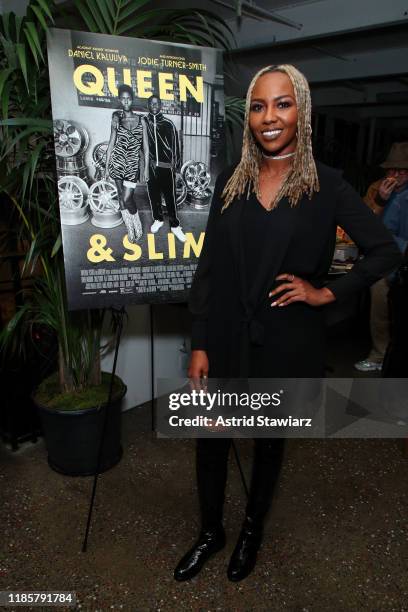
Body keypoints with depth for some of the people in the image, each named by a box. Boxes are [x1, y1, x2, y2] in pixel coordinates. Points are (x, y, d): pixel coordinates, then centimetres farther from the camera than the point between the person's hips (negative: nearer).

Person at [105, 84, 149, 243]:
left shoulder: (141, 119, 3)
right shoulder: (116, 118, 5)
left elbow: (145, 146, 4)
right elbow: (111, 144, 6)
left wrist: (146, 168, -2)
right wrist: (106, 167, 3)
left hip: (133, 163, -1)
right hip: (117, 161, 2)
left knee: (127, 198, -8)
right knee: (122, 198, 4)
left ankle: (138, 226, 15)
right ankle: (130, 229, 18)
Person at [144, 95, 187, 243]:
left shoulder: (168, 124, 1)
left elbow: (175, 145, 3)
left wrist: (176, 165, 0)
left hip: (166, 167, -2)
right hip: (150, 166, 2)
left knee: (170, 197, -2)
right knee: (153, 195, 10)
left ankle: (175, 225, 5)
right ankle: (158, 219, 28)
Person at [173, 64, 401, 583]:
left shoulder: (326, 185, -3)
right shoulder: (231, 182, 3)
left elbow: (385, 251, 1)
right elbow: (208, 267, 0)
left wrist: (327, 292, -8)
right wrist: (199, 344, -3)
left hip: (287, 341, -1)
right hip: (227, 337, 2)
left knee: (270, 440, 17)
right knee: (210, 439, 11)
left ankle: (252, 529, 44)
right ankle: (210, 531, 39)